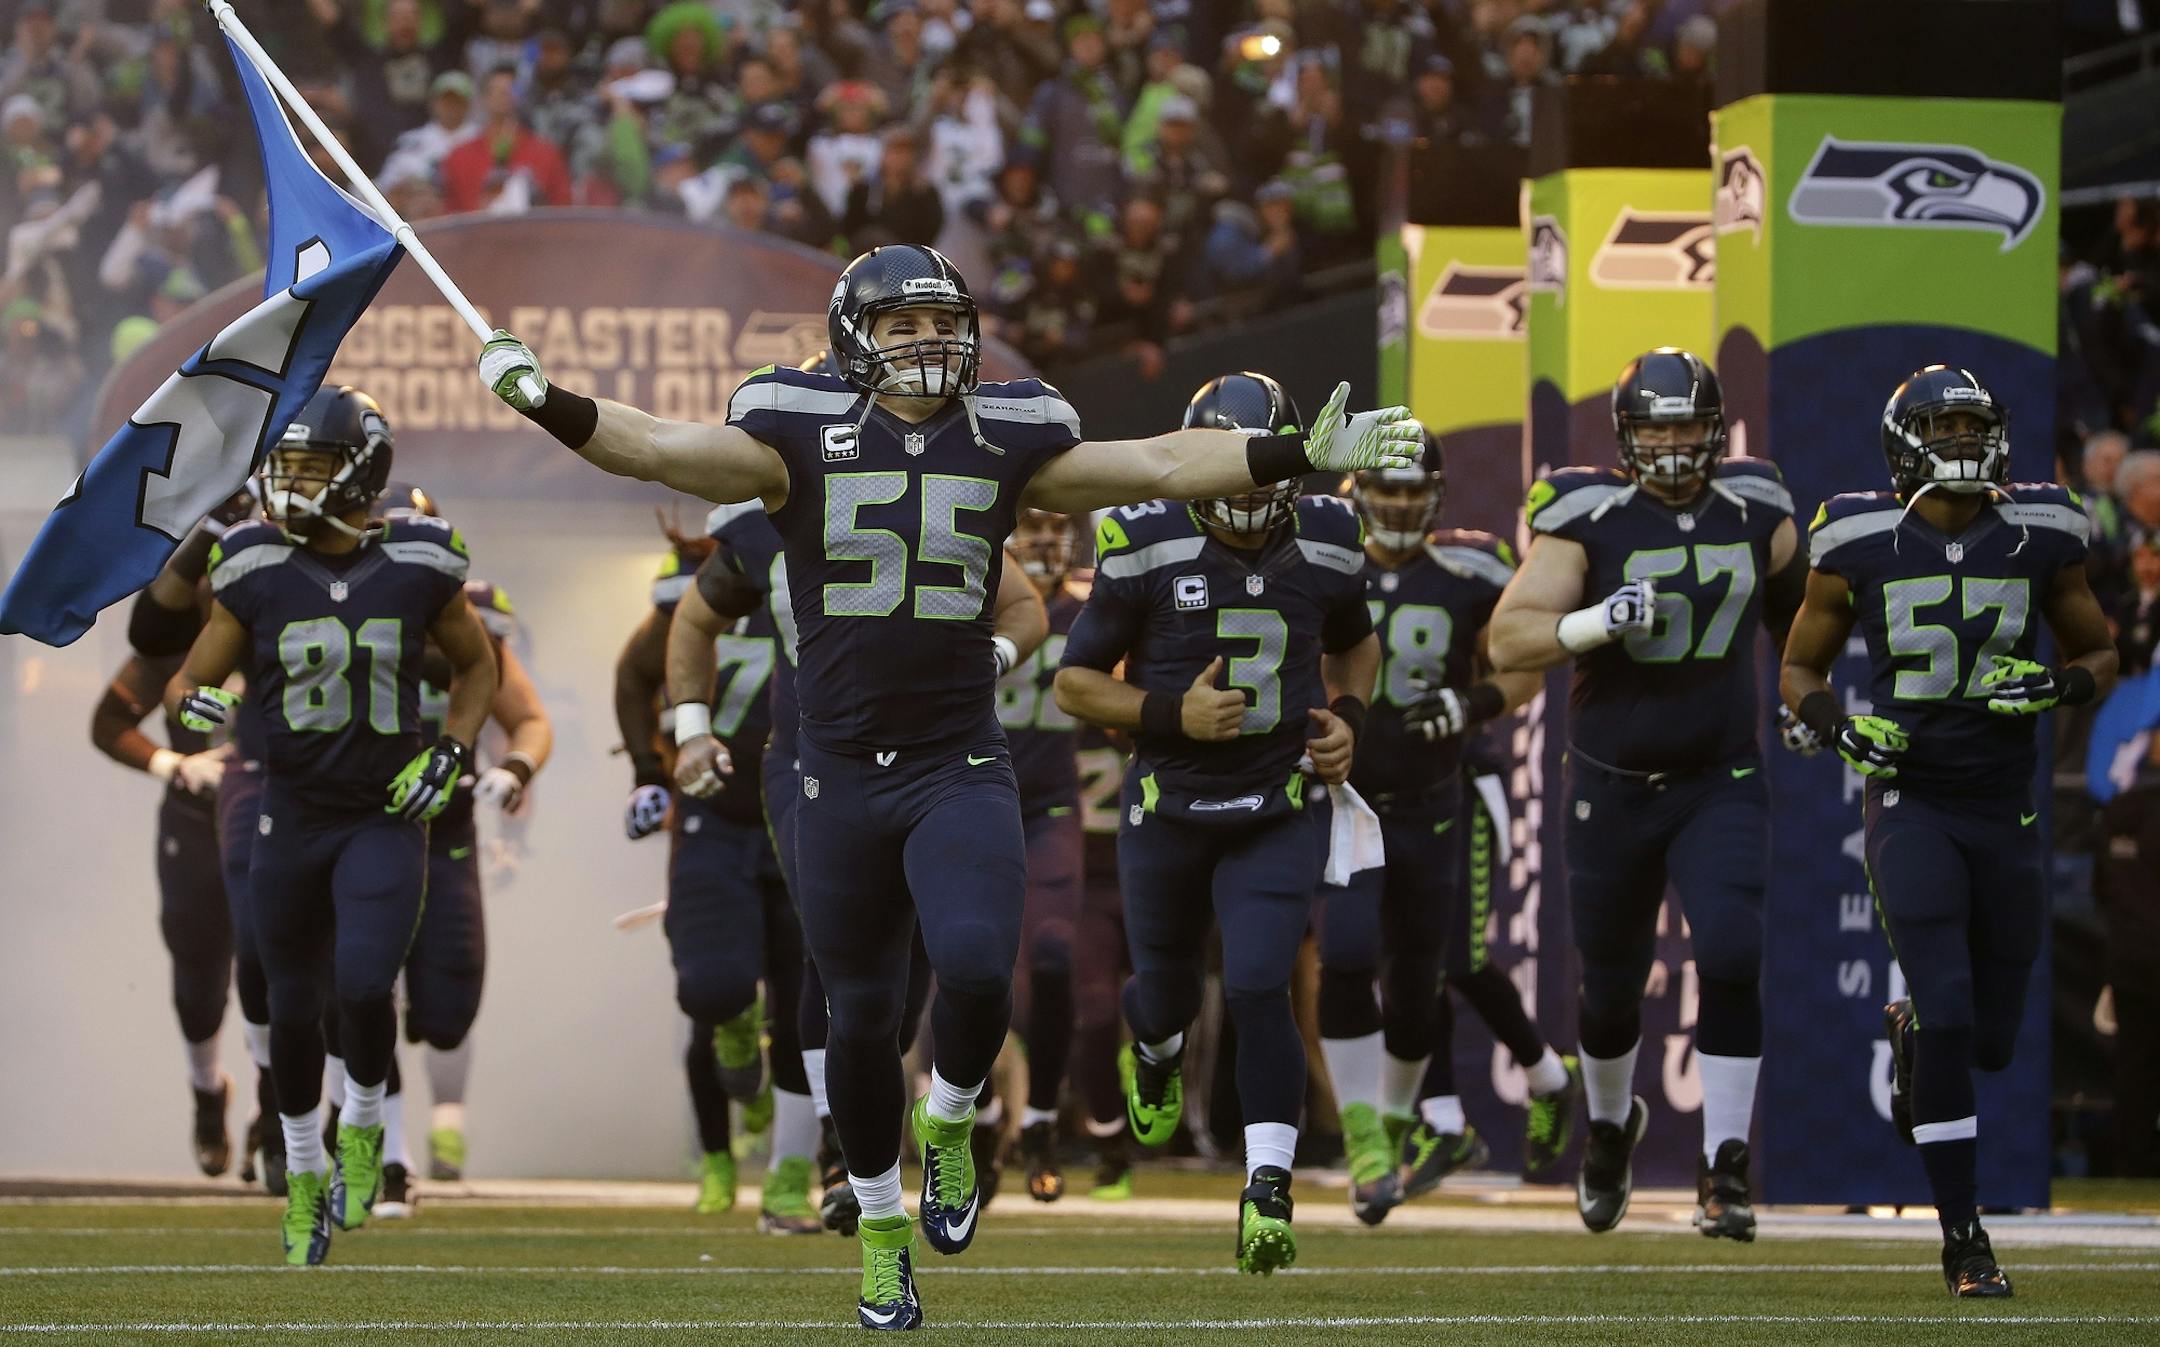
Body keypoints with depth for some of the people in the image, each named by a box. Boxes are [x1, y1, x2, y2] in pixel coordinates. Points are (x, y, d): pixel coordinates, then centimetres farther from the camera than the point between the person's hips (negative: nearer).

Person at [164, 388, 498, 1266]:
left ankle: (361, 1128, 9)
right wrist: (194, 703, -19)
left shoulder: (417, 571, -5)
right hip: (292, 818, 2)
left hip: (386, 819, -2)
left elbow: (477, 667, 12)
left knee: (365, 985, -19)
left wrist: (450, 755, -2)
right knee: (294, 1009, 8)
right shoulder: (257, 575, -4)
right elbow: (189, 680, 5)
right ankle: (303, 1176, 28)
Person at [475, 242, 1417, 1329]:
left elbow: (1162, 465, 4)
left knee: (977, 967, -24)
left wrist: (1303, 455, -3)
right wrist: (543, 403, -24)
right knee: (860, 1018, 9)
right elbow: (658, 448, -9)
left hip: (961, 772, 0)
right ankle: (882, 1234, 28)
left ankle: (949, 1123, 9)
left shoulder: (1006, 441, 2)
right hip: (840, 778, 0)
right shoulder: (801, 439, -2)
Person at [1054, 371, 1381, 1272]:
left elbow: (1355, 645, 19)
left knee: (1258, 990, -16)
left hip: (1280, 815, 0)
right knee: (1170, 991, 16)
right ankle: (1153, 1048, 55)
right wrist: (1172, 713, -20)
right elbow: (1076, 682, -6)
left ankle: (1267, 1196, -14)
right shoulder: (1146, 548, -13)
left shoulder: (1325, 545, -3)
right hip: (1169, 811, 0)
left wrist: (1347, 717, -1)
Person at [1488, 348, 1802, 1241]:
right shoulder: (1589, 520, -12)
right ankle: (1610, 1124, 44)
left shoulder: (1757, 513, -1)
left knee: (1732, 959, -19)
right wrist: (1597, 622, -32)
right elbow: (1509, 642, -18)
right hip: (1613, 789, -1)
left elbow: (1791, 606, 21)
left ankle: (1723, 1170, -11)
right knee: (1611, 986, 12)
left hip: (1722, 784, 1)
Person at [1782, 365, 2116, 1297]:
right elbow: (1800, 669, 7)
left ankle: (1910, 1039, 47)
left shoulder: (2040, 539, 0)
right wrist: (1838, 726, -14)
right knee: (1947, 1015, -15)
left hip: (2007, 812, 3)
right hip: (1910, 803, -3)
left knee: (1991, 1040, 10)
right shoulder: (1860, 547, -5)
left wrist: (2060, 686, -10)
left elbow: (2100, 654, 12)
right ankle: (1963, 1240, -7)